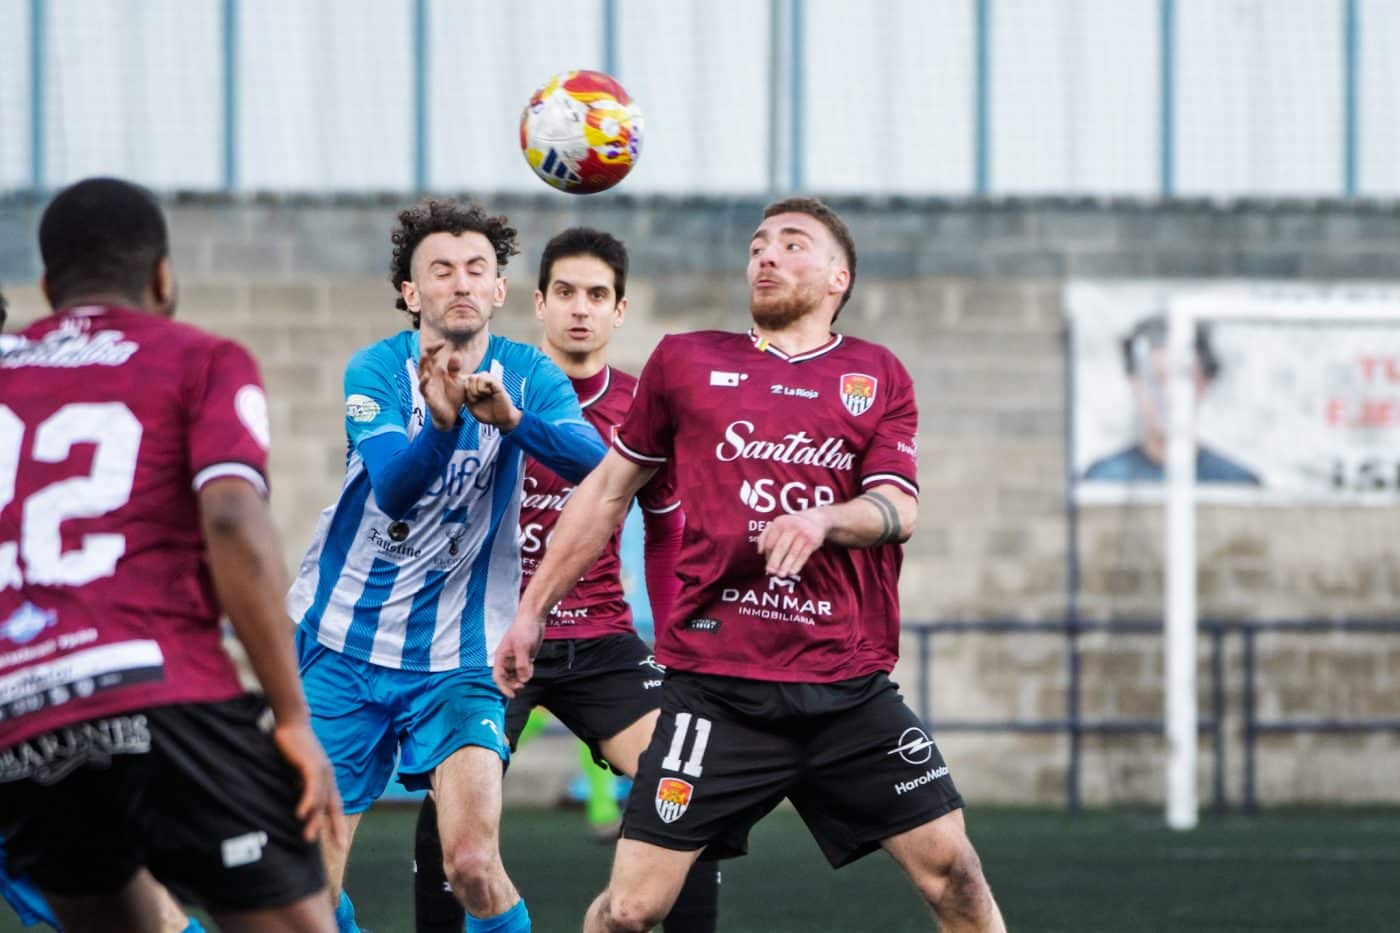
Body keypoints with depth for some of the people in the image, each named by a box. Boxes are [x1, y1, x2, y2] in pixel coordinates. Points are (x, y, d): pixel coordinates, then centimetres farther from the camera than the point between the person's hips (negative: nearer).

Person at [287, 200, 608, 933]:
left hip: (457, 660, 0)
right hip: (341, 649, 0)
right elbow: (392, 487, -24)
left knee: (473, 865, -19)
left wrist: (510, 418, -39)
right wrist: (443, 421, -43)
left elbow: (595, 466, -22)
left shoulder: (528, 376, -3)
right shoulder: (376, 370, -7)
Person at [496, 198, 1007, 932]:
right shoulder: (686, 362, 9)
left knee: (951, 869, -2)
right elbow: (608, 491, 17)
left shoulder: (878, 376, 9)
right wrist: (532, 609, 16)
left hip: (850, 686, 1)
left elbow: (900, 508, -3)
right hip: (716, 688, -1)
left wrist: (824, 520, -24)